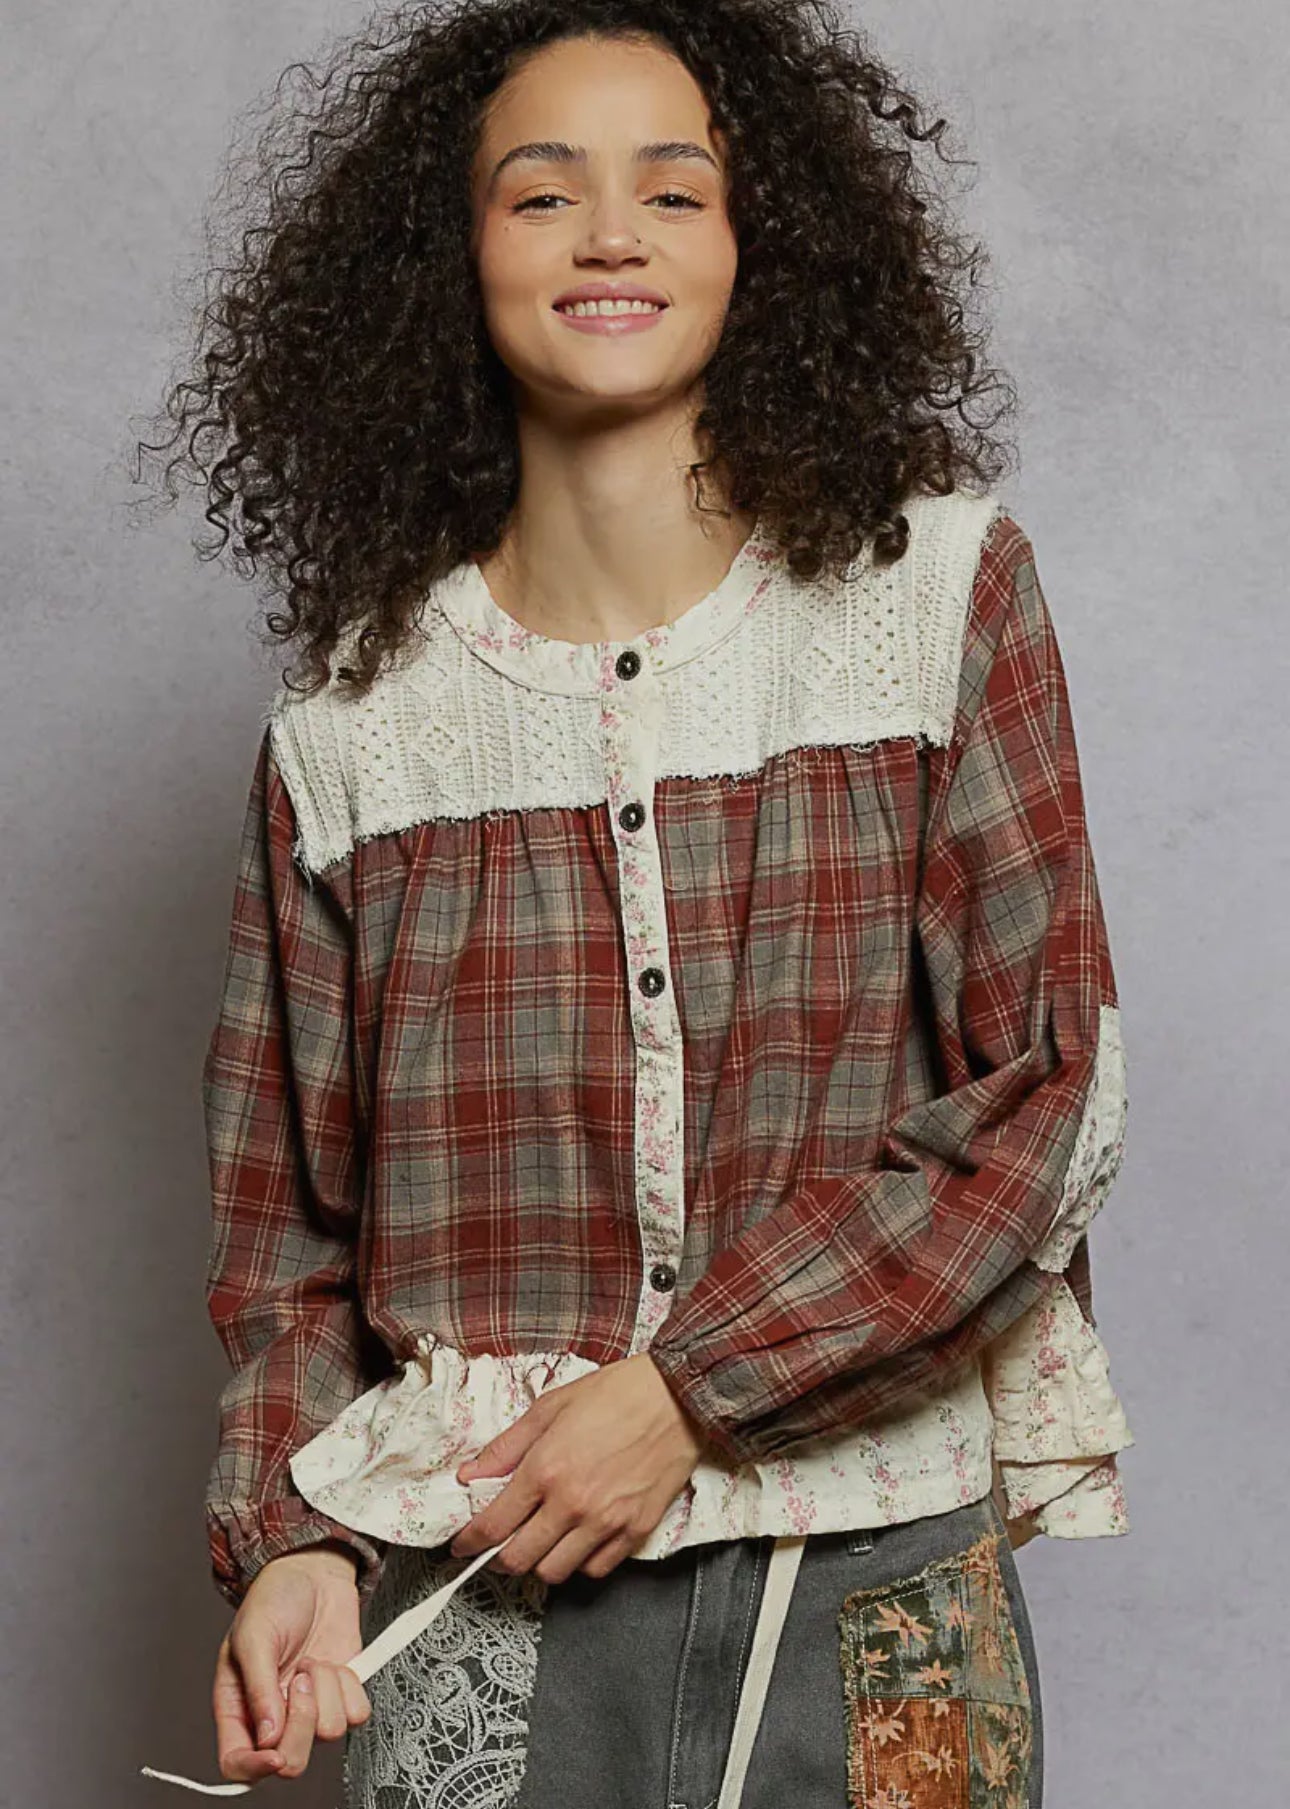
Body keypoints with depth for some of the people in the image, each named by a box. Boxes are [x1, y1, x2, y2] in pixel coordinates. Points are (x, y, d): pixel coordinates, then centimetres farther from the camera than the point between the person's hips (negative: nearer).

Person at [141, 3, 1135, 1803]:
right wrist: (290, 1533, -7)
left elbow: (1049, 1096, -6)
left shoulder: (942, 591, -1)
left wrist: (685, 1390, -11)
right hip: (473, 1597, 1)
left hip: (871, 1582, 0)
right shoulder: (355, 723, 3)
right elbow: (289, 1205, 8)